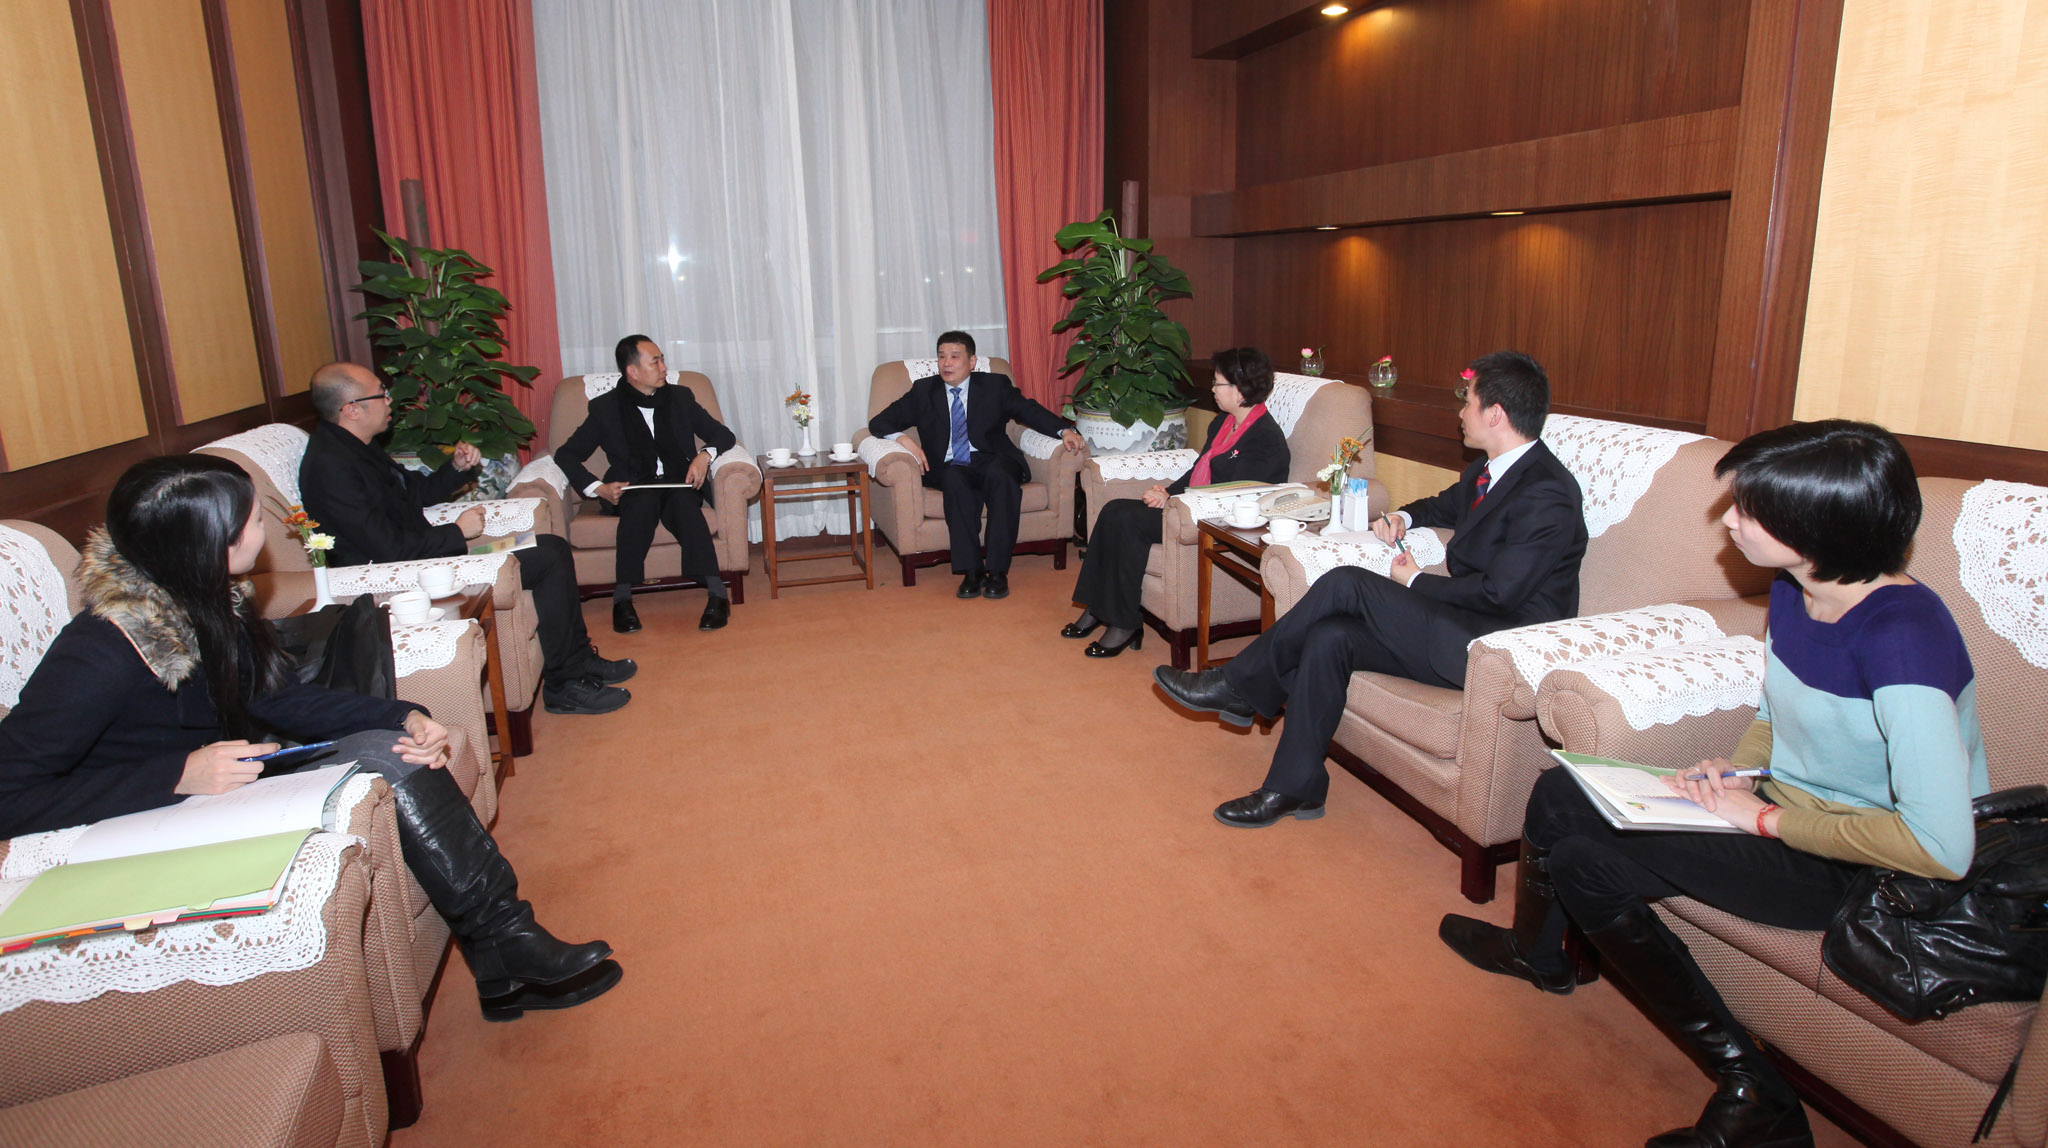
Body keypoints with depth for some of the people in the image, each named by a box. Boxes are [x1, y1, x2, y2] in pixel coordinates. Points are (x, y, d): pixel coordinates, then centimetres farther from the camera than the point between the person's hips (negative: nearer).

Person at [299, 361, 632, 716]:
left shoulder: (352, 448, 11)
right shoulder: (330, 467, -21)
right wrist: (457, 532, -13)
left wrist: (458, 467, 4)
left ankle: (579, 661, 11)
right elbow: (390, 549, -25)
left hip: (423, 551, 11)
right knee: (549, 558, -17)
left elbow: (418, 491, 22)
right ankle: (564, 685, -8)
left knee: (554, 547, 7)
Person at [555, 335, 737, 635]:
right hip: (633, 491, -1)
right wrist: (598, 488, -11)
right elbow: (566, 454, 6)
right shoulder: (605, 407, 8)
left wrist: (704, 455, -8)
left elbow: (723, 434, 14)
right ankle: (622, 597, -41)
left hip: (681, 486, 1)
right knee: (646, 498, -37)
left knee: (681, 500, -35)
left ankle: (717, 592, -47)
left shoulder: (680, 397, 15)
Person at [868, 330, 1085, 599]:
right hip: (949, 468, 0)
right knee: (955, 479, -36)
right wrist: (903, 439, -10)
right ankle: (971, 571, -34)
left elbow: (1030, 411, 5)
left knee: (999, 475, -36)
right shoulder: (923, 391, 16)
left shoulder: (996, 386, 15)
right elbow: (879, 423, 12)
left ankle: (998, 571, -33)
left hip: (991, 463, 0)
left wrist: (1064, 430, -13)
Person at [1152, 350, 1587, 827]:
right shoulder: (1487, 470, 14)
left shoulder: (1546, 494, -16)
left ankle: (1236, 686, -7)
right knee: (1328, 637, -13)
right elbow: (1446, 505, 36)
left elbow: (1498, 592, -22)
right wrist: (1403, 516, 13)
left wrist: (1416, 582, -8)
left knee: (1345, 584, -20)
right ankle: (1296, 786, -9)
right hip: (1461, 625, 9)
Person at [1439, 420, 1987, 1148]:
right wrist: (1735, 768, -3)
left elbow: (1942, 846, -33)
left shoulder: (1902, 636, -29)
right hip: (1784, 807, 8)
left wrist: (1764, 818, -23)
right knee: (1558, 794, 1)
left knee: (1588, 863, -20)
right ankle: (1535, 952, 29)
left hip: (1867, 866, -8)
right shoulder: (1793, 591, -2)